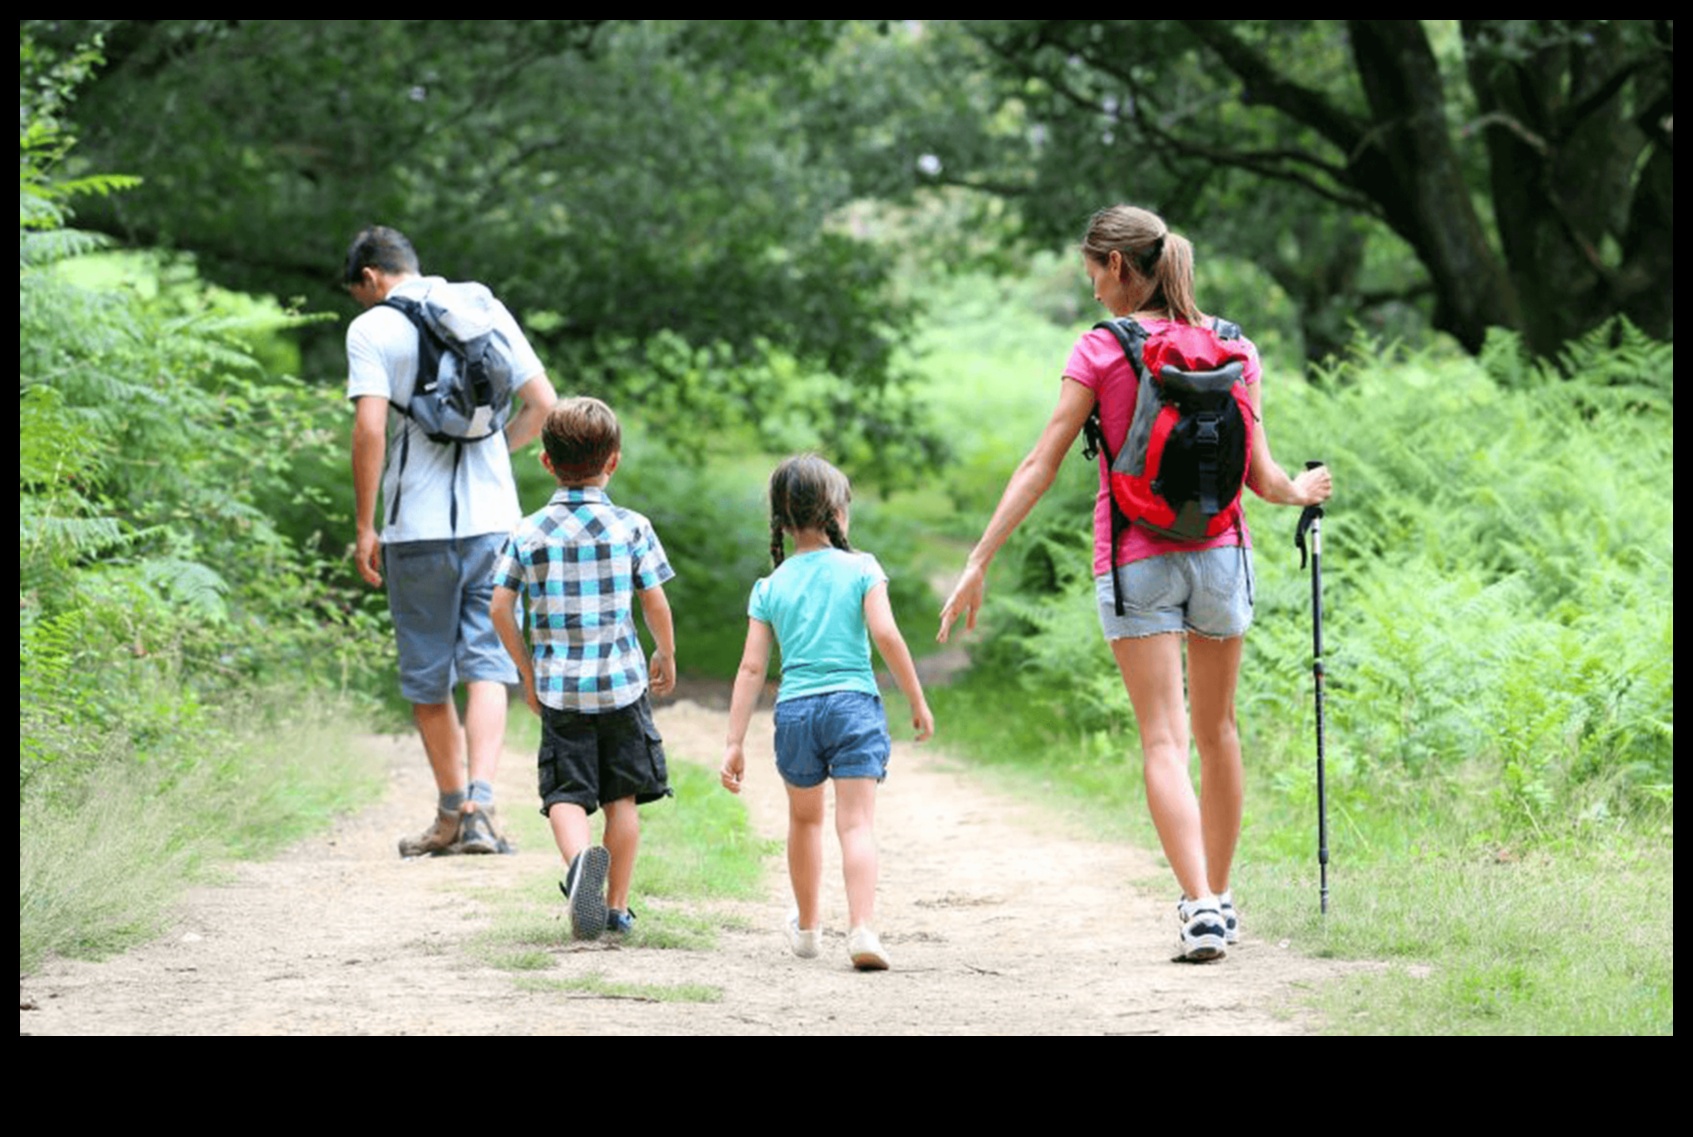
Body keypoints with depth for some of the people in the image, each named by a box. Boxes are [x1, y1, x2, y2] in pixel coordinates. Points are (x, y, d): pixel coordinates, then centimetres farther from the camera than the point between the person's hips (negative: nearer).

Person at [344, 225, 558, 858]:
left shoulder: (372, 328, -4)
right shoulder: (486, 310, 9)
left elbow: (370, 428, -14)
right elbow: (543, 405, 8)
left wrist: (364, 528, -8)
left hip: (418, 529, -3)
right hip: (492, 519, 3)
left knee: (427, 677, 11)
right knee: (487, 665, 0)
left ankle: (452, 811, 19)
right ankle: (479, 807, -17)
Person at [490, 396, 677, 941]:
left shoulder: (527, 533, -1)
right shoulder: (632, 527, -3)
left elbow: (500, 609, -2)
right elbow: (655, 604, -2)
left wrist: (527, 672, 12)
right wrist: (666, 656, 17)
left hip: (559, 687, 0)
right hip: (622, 682, 0)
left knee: (566, 794, 0)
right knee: (622, 797, 12)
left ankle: (580, 860, -30)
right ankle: (617, 906, 16)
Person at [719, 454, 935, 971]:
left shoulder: (770, 587, 7)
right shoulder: (860, 569, 0)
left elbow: (752, 667, 4)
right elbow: (886, 635, -10)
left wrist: (734, 743, 4)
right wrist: (918, 702, -2)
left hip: (795, 710, 3)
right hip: (853, 703, -3)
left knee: (805, 818, 22)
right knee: (857, 821, -7)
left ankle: (808, 925, 38)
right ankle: (862, 928, -24)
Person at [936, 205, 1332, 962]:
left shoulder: (1101, 350, -6)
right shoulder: (1233, 348, 4)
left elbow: (1041, 466, -8)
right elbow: (1259, 477, 3)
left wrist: (979, 564, -6)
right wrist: (1302, 493, 26)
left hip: (1135, 560, -3)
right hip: (1220, 552, 3)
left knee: (1164, 740, -6)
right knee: (1217, 732, 18)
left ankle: (1199, 908, -21)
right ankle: (1217, 898, 28)